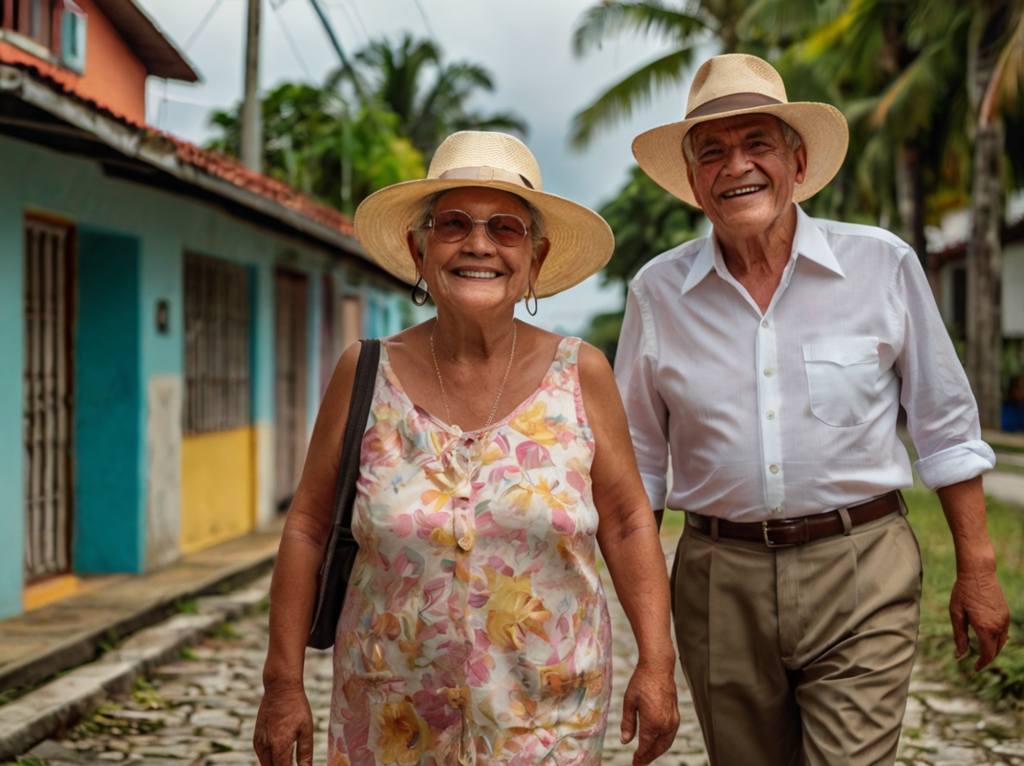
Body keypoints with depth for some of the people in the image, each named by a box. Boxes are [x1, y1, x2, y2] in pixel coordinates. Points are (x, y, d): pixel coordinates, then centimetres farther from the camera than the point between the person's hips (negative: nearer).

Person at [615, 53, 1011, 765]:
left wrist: (978, 569, 5)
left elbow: (945, 425, 5)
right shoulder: (657, 293, 2)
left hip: (862, 577, -2)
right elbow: (636, 459, 10)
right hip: (722, 581, 2)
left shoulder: (883, 265, -1)